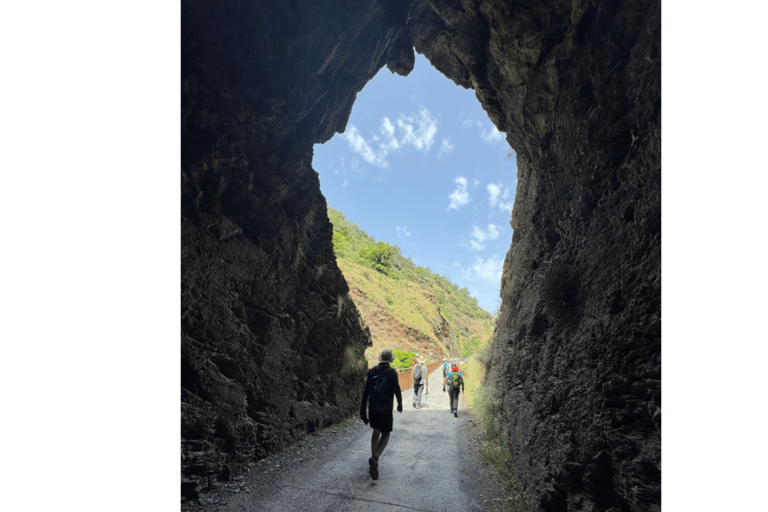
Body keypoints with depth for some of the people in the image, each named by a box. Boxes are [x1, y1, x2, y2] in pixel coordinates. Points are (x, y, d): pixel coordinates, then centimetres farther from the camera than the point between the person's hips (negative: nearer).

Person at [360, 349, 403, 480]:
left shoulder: (372, 371, 1)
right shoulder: (392, 372, -10)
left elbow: (366, 391, 2)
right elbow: (396, 390, -6)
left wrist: (362, 409, 6)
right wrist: (400, 404, 12)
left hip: (372, 407, 4)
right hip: (385, 408, -4)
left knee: (376, 431, 22)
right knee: (385, 434, 9)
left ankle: (373, 460, 24)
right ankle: (375, 458, -12)